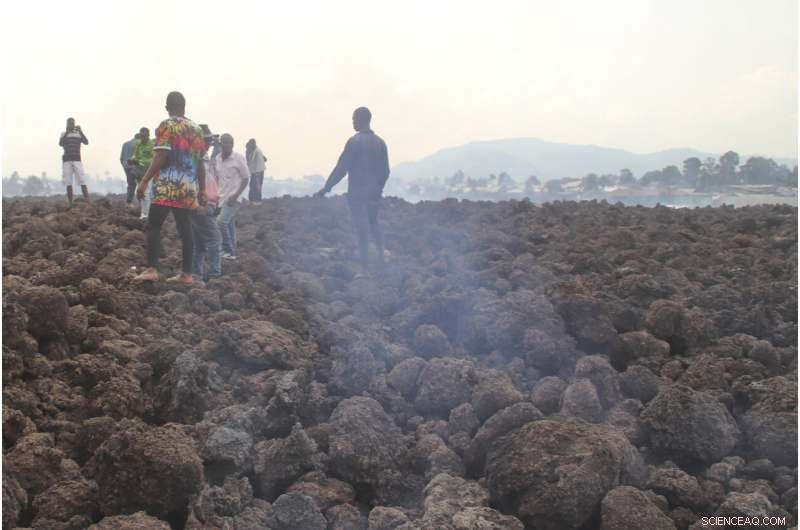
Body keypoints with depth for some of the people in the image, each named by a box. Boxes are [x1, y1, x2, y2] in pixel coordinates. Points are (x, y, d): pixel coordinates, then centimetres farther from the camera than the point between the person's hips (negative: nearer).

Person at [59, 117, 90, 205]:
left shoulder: (79, 134, 12)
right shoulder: (64, 134, 11)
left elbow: (86, 142, -5)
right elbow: (60, 143, -7)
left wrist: (80, 131, -16)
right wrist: (67, 132, -17)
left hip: (77, 160, 0)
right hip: (66, 160, 0)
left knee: (82, 181, -12)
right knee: (68, 182, -2)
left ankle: (87, 201, -17)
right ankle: (70, 203, -1)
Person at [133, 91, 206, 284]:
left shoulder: (166, 126, -4)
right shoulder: (196, 129, 12)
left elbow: (161, 157, -13)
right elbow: (200, 162, 12)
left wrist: (144, 182, -12)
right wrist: (202, 190, 17)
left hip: (167, 187, -5)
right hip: (188, 189, 5)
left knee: (153, 226, -1)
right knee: (185, 229, 6)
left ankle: (152, 269, -10)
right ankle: (186, 273, 7)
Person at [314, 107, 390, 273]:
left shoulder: (354, 141, -13)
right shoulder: (380, 142, 5)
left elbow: (341, 168, -15)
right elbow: (385, 170, 9)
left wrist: (326, 188, -10)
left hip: (357, 193, -5)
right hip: (374, 193, 5)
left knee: (362, 230, 1)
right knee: (373, 222, 25)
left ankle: (365, 269, 6)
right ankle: (381, 250, 8)